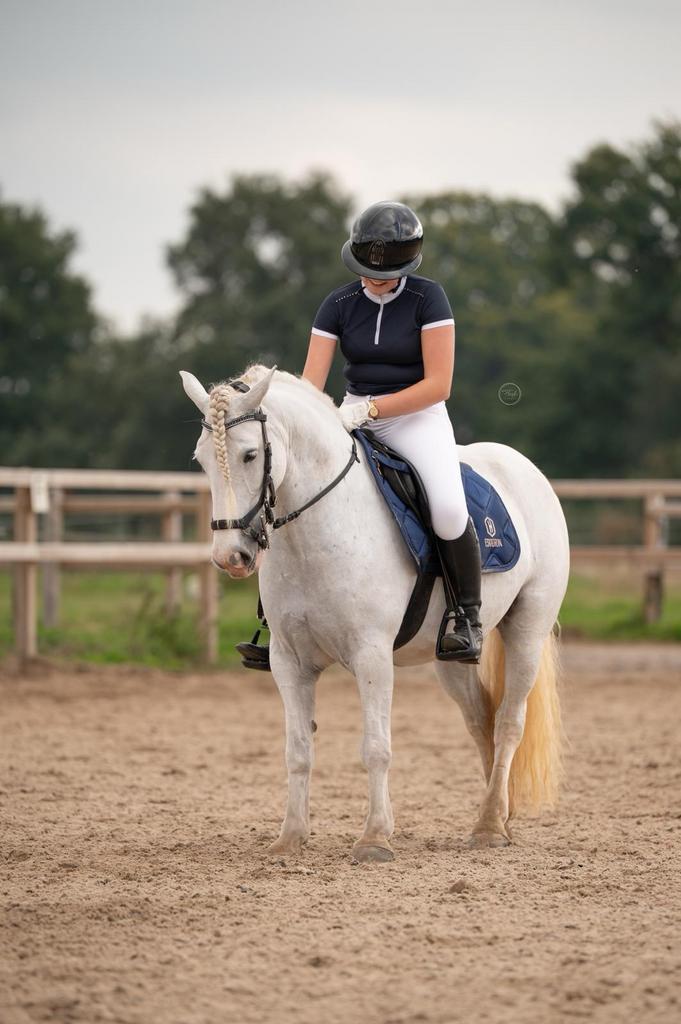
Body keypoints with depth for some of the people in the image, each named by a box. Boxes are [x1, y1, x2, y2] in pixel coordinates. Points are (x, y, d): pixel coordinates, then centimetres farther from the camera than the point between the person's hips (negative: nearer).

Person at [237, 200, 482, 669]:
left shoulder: (428, 298, -9)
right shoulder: (339, 305, 1)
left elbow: (438, 384, -15)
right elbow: (310, 383, -3)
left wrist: (369, 407, -23)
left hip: (417, 418, -4)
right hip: (354, 418, 4)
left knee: (447, 508, -32)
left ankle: (467, 614, -8)